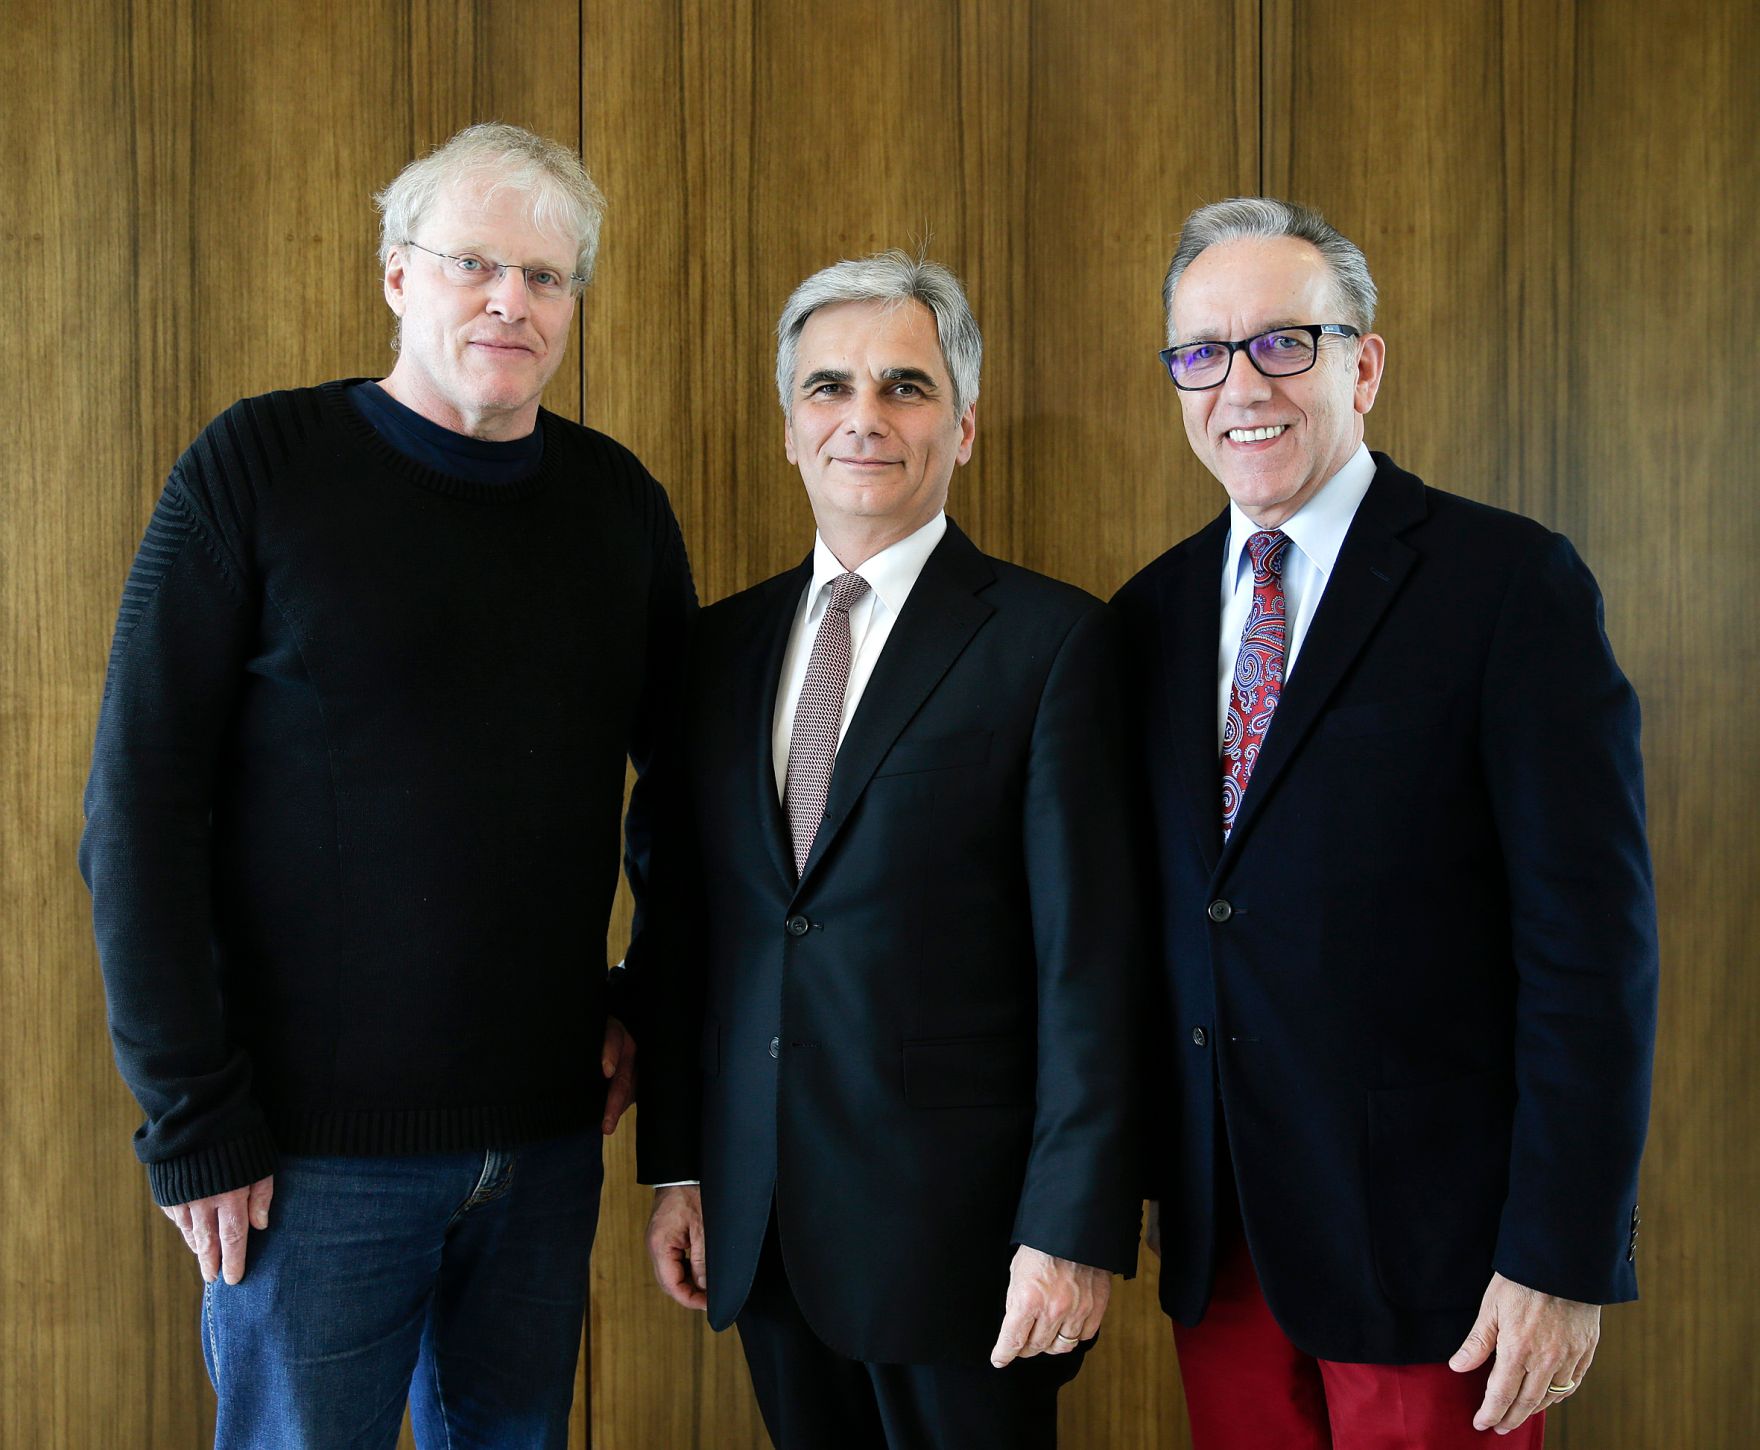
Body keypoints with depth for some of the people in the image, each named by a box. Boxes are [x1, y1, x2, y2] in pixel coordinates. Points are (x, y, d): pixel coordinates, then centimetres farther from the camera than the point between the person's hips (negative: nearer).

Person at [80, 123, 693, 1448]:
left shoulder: (617, 498, 6)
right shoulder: (258, 467, -6)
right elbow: (142, 804, -9)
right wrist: (194, 1120, -12)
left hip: (549, 1131, 4)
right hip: (320, 1139, -4)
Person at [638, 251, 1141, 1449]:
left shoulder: (1052, 641, -7)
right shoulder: (727, 643, 8)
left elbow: (1088, 958, -11)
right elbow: (691, 923, 11)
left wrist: (1075, 1230, -14)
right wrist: (674, 1165, 8)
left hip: (959, 1220, -4)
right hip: (761, 1223, 5)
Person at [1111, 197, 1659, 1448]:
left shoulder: (1512, 584, -9)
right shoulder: (1153, 613, 8)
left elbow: (1591, 941, -12)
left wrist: (1563, 1257, -15)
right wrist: (1138, 1170, 8)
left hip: (1430, 1249, -5)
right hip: (1216, 1239, 5)